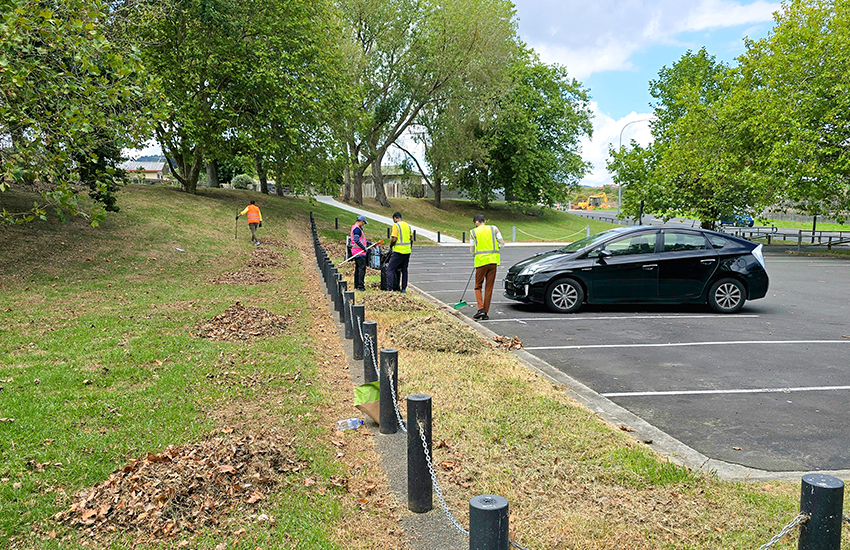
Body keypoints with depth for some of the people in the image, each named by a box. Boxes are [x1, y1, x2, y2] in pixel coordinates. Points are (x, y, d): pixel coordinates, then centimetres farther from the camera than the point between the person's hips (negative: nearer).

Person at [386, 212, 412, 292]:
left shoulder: (396, 225, -8)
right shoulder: (407, 225, 13)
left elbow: (394, 239, -15)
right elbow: (411, 240, 15)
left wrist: (390, 246, 1)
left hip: (398, 251, -7)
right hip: (407, 251, 7)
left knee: (390, 269, -3)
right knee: (404, 270, 15)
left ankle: (390, 288, -11)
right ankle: (404, 288, 16)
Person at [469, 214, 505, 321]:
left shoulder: (473, 232, 4)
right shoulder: (494, 228, 8)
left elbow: (472, 250, 5)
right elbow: (502, 243, 5)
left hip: (481, 260, -2)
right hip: (493, 260, 2)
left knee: (478, 287, 9)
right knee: (489, 288, 6)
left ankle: (481, 309, -8)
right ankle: (485, 313, 7)